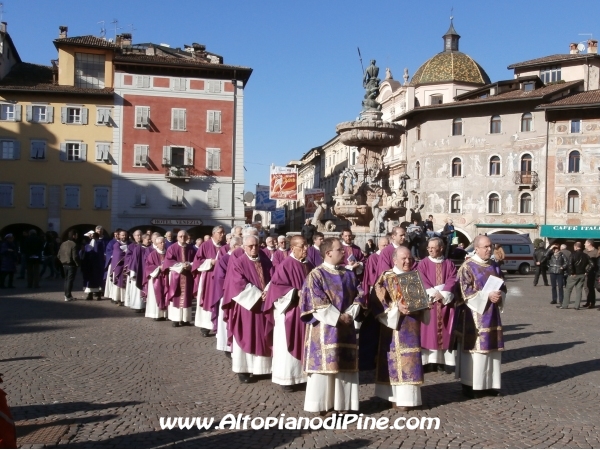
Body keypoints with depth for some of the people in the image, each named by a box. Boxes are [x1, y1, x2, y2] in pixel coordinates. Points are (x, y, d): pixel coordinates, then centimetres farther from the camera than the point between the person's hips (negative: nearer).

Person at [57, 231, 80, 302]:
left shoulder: (63, 244, 8)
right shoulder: (73, 244, -16)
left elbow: (59, 255, 10)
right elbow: (75, 257, -20)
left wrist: (63, 262, 16)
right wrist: (77, 264, -7)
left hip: (65, 264, 7)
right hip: (71, 265, -7)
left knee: (66, 279, 16)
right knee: (70, 280, -4)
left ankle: (67, 295, 21)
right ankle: (68, 296, -4)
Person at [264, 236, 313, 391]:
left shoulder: (309, 266, 11)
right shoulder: (285, 265, -11)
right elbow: (277, 286, -16)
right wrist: (297, 293, -21)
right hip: (290, 312, -7)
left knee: (304, 344, 11)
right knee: (289, 345, 0)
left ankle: (302, 375, 20)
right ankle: (286, 378, 7)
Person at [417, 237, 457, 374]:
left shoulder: (449, 264, 8)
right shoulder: (423, 264, 3)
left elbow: (453, 281, -2)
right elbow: (422, 281, -6)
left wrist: (443, 294, -15)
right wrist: (434, 293, -16)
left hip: (446, 302, 2)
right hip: (428, 302, -1)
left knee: (445, 331, 2)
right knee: (429, 331, -3)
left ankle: (446, 361, 5)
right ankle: (430, 361, 0)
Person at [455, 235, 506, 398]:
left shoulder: (494, 266, 12)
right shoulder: (468, 266, -7)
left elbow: (503, 287, 15)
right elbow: (465, 290, -14)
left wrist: (499, 296, -7)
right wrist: (487, 295, -20)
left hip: (491, 314, 6)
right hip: (474, 314, -6)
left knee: (491, 348, 8)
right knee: (475, 348, -5)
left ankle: (490, 384, 17)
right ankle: (471, 385, 3)